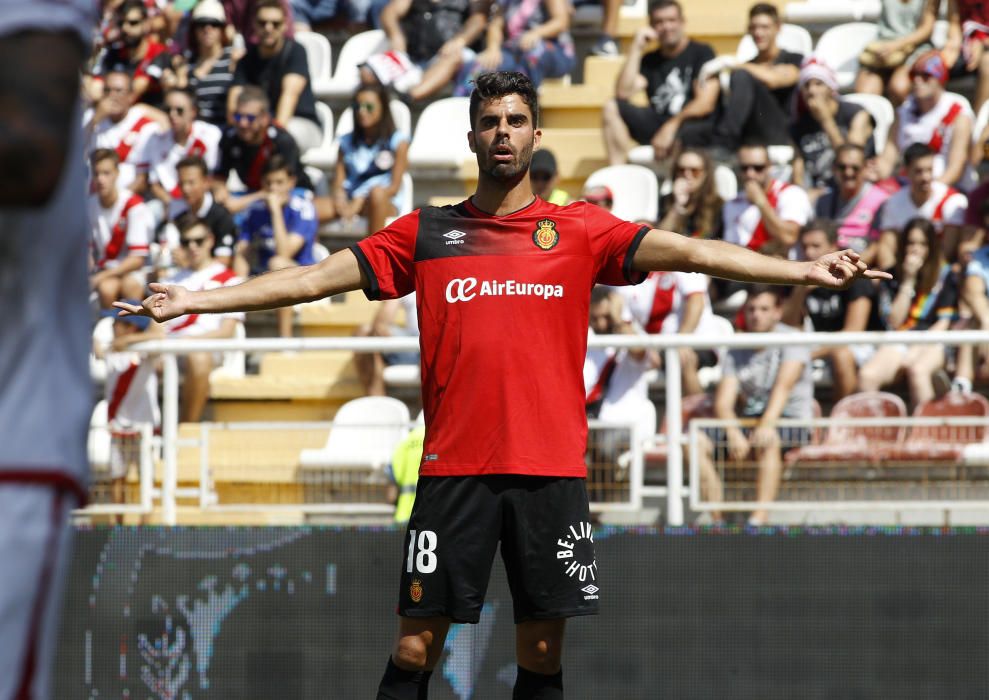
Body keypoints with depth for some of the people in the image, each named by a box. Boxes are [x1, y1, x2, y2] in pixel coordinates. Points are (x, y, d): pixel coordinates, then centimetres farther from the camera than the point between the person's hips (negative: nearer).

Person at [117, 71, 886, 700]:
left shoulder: (579, 230, 7)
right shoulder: (425, 233, 10)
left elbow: (688, 251, -2)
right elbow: (316, 277, 8)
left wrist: (802, 270, -13)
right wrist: (193, 300, 2)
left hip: (551, 468, 0)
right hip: (453, 467, 0)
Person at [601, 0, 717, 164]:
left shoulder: (701, 53, 4)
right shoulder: (649, 61, 17)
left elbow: (705, 103, -8)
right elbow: (622, 93, 0)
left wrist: (672, 126, -19)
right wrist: (636, 48, -1)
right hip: (657, 124, 5)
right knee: (611, 107, -14)